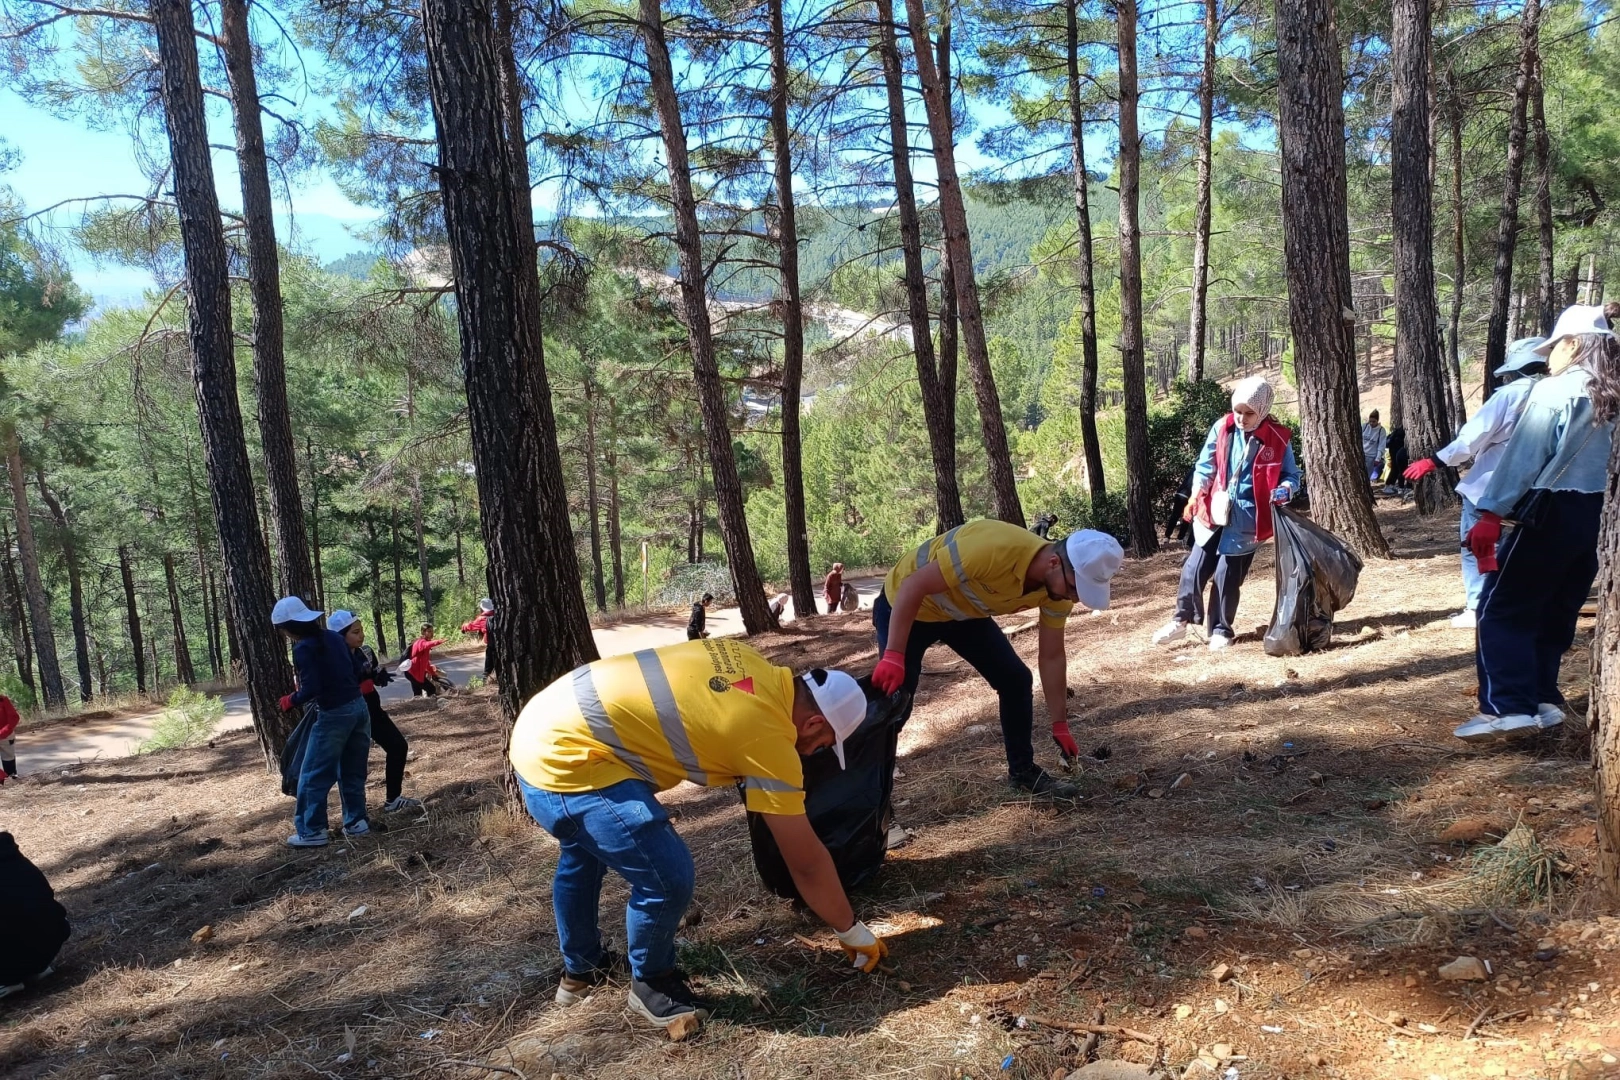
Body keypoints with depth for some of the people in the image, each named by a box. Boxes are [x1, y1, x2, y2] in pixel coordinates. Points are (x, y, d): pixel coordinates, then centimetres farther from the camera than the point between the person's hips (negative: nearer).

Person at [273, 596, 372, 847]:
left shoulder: (303, 648, -13)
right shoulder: (333, 637, 9)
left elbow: (312, 689, -19)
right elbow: (357, 671, 12)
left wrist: (290, 700, -2)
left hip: (334, 715, -8)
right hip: (359, 707, 8)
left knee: (314, 776, 6)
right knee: (352, 771, 19)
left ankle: (312, 832, 11)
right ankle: (356, 822, 23)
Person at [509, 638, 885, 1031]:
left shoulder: (752, 666, 6)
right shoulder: (769, 736, -15)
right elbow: (806, 863, -6)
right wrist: (851, 930, 9)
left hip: (542, 728, 10)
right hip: (563, 758, -10)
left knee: (583, 855, 32)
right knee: (667, 877, -11)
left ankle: (581, 969, 52)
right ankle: (651, 983, 16)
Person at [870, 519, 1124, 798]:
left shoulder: (1057, 588, -16)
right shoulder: (993, 550, -40)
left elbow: (1052, 657, -2)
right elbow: (913, 585, -34)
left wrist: (1060, 725, 2)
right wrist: (893, 656, -36)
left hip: (964, 613, 7)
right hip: (906, 607, -6)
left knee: (1016, 680, 2)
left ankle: (1023, 771, 18)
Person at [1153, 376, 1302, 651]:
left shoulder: (1278, 439, -7)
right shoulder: (1222, 428, -2)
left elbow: (1291, 475, 2)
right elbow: (1205, 466, 5)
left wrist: (1284, 491, -20)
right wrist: (1195, 496, -9)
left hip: (1246, 519, -2)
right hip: (1214, 511, 2)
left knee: (1227, 575, 1)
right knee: (1195, 567, 3)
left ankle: (1220, 629, 18)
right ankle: (1182, 620, 20)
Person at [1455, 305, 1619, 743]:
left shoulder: (1554, 391, -11)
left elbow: (1522, 457, -16)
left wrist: (1491, 513, -16)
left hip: (1552, 513, -8)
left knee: (1501, 610, -5)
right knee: (1555, 612, 16)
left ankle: (1507, 708, -13)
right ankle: (1542, 700, 20)